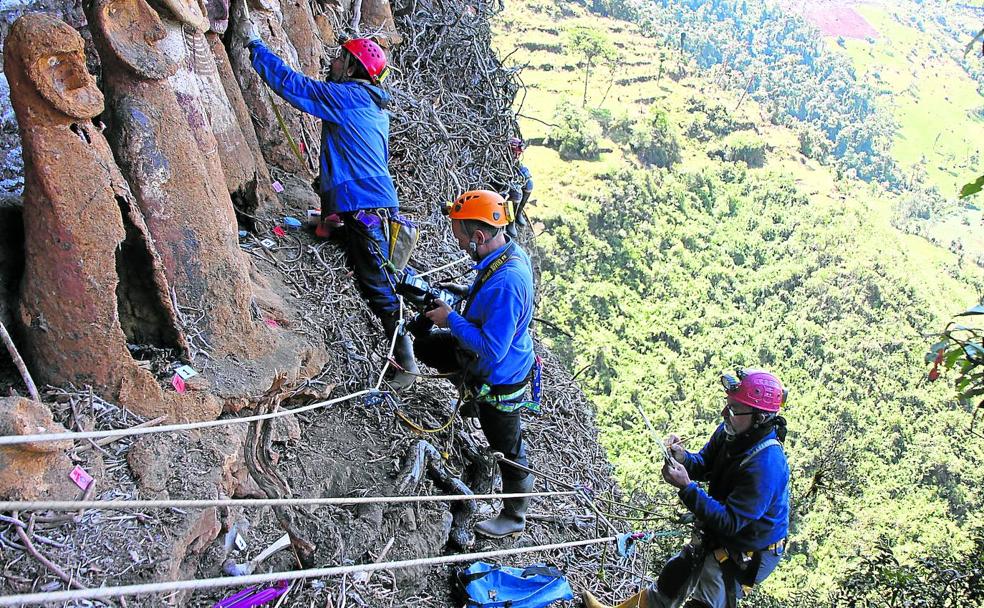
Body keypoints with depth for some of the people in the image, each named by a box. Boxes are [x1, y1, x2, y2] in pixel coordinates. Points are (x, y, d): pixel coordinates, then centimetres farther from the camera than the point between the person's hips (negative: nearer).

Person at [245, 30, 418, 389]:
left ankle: (406, 363, -4)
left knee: (379, 286, -7)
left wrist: (255, 45, 9)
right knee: (373, 282, 20)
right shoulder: (375, 107, 21)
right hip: (379, 202, 10)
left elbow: (289, 83, -5)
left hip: (364, 207, -10)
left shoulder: (346, 96, -8)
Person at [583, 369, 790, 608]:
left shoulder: (767, 465, -36)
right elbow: (703, 465, 5)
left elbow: (730, 522, -34)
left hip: (743, 554, -8)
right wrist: (683, 458, -18)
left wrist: (686, 487, -36)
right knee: (670, 581, 25)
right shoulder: (729, 432, -12)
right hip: (714, 536, 8)